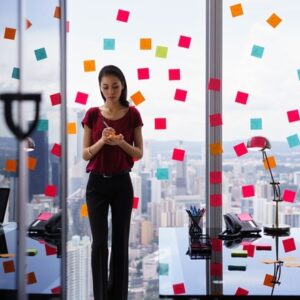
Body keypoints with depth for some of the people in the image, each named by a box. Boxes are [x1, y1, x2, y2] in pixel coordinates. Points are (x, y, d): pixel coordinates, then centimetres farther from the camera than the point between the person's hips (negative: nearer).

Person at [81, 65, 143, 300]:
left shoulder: (132, 114, 1)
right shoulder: (92, 114, 2)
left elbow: (139, 153, 1)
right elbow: (85, 154, 1)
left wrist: (120, 142, -17)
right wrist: (102, 141, -17)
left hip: (122, 183, 0)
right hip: (97, 183, 0)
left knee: (120, 241, 5)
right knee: (99, 242, -3)